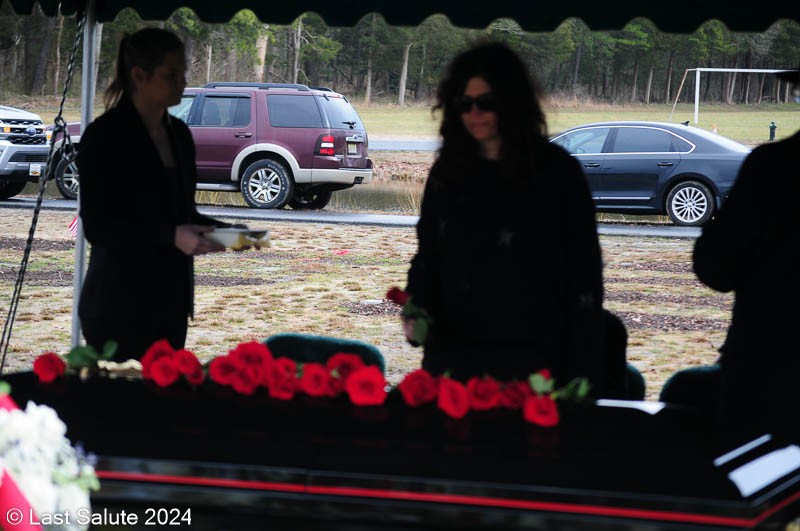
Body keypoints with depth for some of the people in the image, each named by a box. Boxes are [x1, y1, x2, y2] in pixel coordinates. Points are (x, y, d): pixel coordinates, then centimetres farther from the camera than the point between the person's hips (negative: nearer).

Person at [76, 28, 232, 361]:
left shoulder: (178, 134, 11)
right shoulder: (104, 137, -10)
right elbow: (97, 227, -14)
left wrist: (224, 231, 1)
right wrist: (171, 236, -24)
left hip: (170, 301, 7)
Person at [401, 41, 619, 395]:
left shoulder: (555, 171, -4)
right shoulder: (446, 173, 10)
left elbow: (584, 276, -5)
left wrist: (581, 374, -11)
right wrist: (416, 308, -4)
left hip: (526, 361, -4)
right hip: (451, 356, 4)